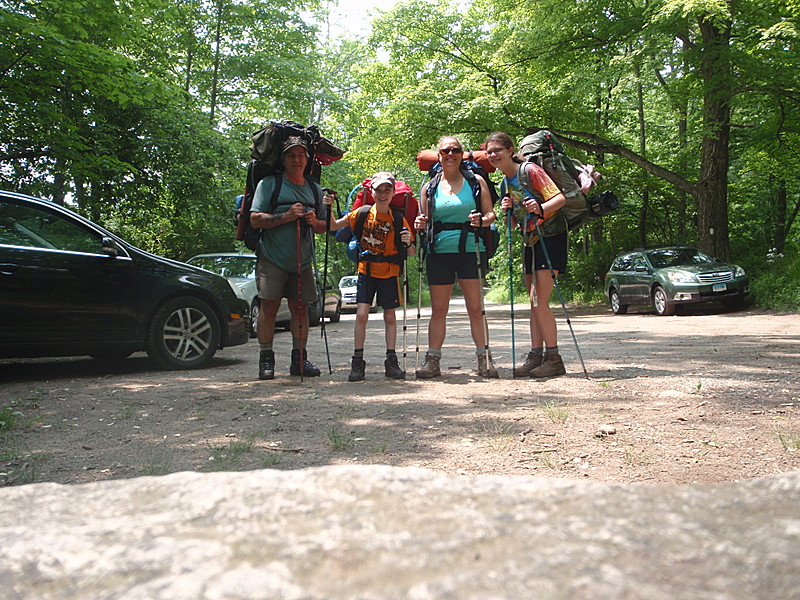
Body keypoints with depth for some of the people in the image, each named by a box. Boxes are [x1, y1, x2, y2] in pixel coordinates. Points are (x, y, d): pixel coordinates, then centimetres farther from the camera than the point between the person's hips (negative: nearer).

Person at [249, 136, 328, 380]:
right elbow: (255, 219, -7)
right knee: (269, 306, -7)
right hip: (272, 259, -4)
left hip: (303, 261, 4)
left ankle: (299, 360, 11)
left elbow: (324, 227, 19)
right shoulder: (269, 183, 1)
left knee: (300, 307, 4)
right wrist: (285, 216, -17)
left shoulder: (315, 189, 16)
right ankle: (266, 360, 0)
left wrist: (314, 221, -4)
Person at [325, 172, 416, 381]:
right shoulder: (362, 213, -1)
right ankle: (357, 362, -2)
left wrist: (409, 242, -20)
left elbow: (411, 254, 1)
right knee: (362, 314, -10)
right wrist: (328, 209, -11)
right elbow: (334, 226, 6)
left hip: (389, 273, 1)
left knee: (390, 317, 6)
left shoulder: (399, 220, -1)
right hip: (366, 272, 0)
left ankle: (391, 361, 16)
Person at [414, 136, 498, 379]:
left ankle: (484, 359, 6)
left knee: (476, 308, -1)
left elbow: (490, 214, 5)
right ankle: (432, 360, 8)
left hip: (470, 251, -1)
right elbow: (424, 221, 15)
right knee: (438, 310, 3)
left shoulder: (476, 181, 8)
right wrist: (420, 225, -8)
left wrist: (481, 220, -17)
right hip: (439, 252, 1)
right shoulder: (430, 187, 12)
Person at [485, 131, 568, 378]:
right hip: (530, 242, 8)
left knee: (539, 300, -14)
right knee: (535, 302, 6)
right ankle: (536, 356, 9)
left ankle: (554, 358, -8)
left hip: (551, 236, -8)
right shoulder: (504, 185, 13)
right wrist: (508, 211, -6)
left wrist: (541, 208, -34)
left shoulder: (530, 170, -9)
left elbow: (560, 198, -16)